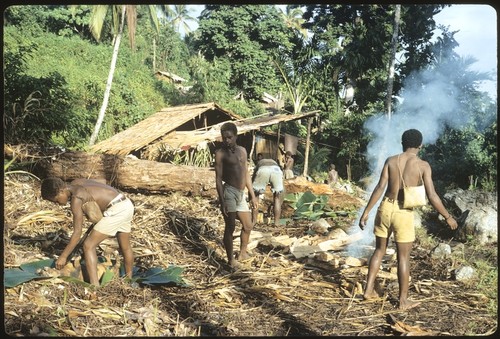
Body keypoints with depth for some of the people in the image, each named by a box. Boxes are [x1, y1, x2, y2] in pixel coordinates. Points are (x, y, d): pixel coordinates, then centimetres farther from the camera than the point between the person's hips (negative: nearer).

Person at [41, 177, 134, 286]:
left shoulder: (76, 199, -15)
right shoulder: (76, 182, 7)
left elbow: (77, 233, -14)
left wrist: (63, 256, -7)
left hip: (116, 210, -10)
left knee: (89, 246, -7)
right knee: (125, 247, 25)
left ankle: (95, 286, -13)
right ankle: (128, 280, 43)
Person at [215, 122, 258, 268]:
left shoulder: (242, 150, 12)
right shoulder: (220, 153, -6)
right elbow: (218, 178, -10)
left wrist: (252, 195, 16)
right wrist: (222, 201, -17)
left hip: (241, 194, 7)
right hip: (229, 192, -7)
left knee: (248, 226, 15)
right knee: (230, 227, -2)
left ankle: (242, 253, 33)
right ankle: (231, 260, 11)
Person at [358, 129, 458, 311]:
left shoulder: (390, 160, 1)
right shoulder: (423, 165, -5)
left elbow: (379, 188, -5)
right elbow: (432, 196, -9)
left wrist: (366, 212, -3)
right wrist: (448, 217, 2)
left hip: (385, 208, 3)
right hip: (404, 214, -3)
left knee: (379, 250, 18)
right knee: (403, 257, 8)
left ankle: (369, 289, 23)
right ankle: (403, 300, 18)